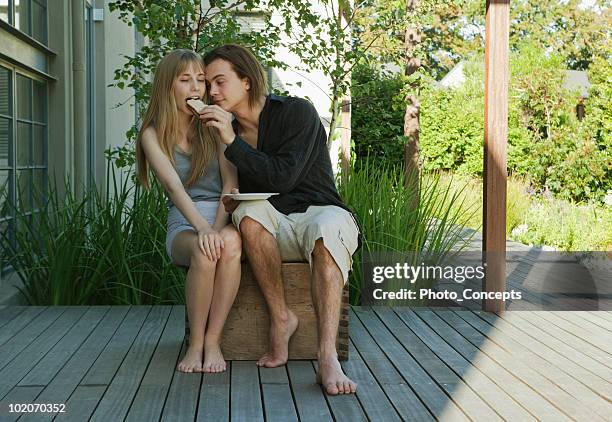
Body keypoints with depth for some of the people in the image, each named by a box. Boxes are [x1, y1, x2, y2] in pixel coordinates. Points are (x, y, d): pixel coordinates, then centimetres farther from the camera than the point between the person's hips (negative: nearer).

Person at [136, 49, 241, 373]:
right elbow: (173, 186, -14)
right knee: (203, 252, -37)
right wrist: (202, 228, -31)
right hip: (184, 225, -1)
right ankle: (195, 343, -20)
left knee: (231, 242, -36)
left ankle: (212, 341, -27)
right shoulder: (153, 134, 3)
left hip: (224, 218, 1)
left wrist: (219, 228, -22)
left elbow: (231, 183, -3)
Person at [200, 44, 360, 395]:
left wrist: (232, 142, -18)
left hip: (320, 210, -3)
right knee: (249, 213, -32)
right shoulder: (228, 130, 12)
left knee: (326, 229, -40)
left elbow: (282, 178, -17)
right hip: (275, 227, 4)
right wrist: (229, 201, -5)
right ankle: (281, 318, -23)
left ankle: (328, 357, -48)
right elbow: (237, 191, 20)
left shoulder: (297, 112, -4)